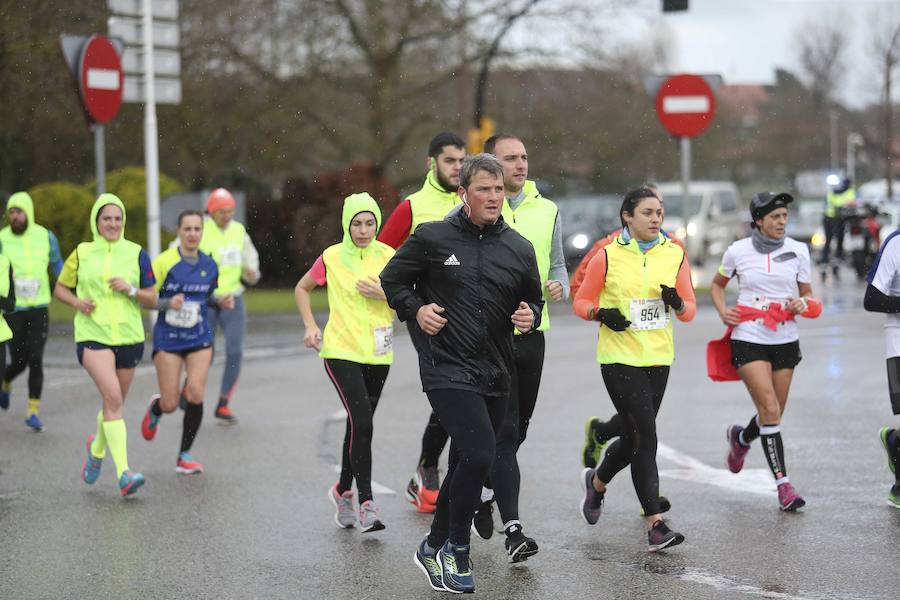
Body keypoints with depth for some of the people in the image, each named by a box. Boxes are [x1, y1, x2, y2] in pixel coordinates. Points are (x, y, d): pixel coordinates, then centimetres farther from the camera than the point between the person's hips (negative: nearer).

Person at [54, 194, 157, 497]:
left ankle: (97, 449, 46)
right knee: (113, 397, -21)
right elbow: (60, 288, 14)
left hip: (128, 336, 3)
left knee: (114, 403, 14)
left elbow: (152, 300, 5)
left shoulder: (136, 254, 4)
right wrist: (77, 302, -6)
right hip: (93, 336, -3)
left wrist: (130, 289, -14)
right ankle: (124, 474, -27)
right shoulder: (82, 253, 3)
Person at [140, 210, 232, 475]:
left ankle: (185, 455, 3)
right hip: (167, 340, -2)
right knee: (170, 404, -1)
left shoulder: (209, 265, 3)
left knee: (195, 395, -14)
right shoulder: (164, 262, -10)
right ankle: (155, 408, 40)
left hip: (199, 339, 2)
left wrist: (221, 302, -3)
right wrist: (168, 303, -25)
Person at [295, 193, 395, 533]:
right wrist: (310, 326, -1)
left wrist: (384, 294, -15)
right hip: (341, 351, -3)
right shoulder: (332, 258, -4)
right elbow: (302, 289, 11)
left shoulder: (388, 256, 0)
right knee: (362, 422, -17)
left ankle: (343, 490, 34)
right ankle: (366, 503, -15)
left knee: (358, 426, 13)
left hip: (378, 353, 3)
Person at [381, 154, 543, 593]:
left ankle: (434, 548, 32)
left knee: (466, 466, 14)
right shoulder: (432, 238, -2)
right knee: (480, 454, -21)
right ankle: (456, 550, -5)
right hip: (447, 370, -5)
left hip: (495, 375, 5)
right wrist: (415, 309, -6)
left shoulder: (520, 249, 8)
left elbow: (534, 299, 20)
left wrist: (530, 316, -2)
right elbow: (392, 279, 10)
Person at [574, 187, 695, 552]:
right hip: (619, 358, -5)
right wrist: (602, 313, -17)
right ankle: (655, 525, -10)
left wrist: (677, 303, -13)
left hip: (658, 358, 5)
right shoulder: (608, 256, -4)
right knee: (645, 437, -12)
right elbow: (581, 302, 4)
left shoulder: (674, 255, 5)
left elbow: (690, 309, 9)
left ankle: (596, 482, 42)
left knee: (636, 438, 12)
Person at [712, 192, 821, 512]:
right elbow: (717, 284, 15)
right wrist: (722, 311, -2)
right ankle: (783, 484, -11)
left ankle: (741, 438, 44)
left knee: (773, 415, 10)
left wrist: (803, 304, -14)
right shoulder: (738, 251, -2)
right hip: (749, 339, -3)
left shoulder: (797, 250, 1)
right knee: (770, 409, -15)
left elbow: (808, 294, 9)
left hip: (785, 341, 3)